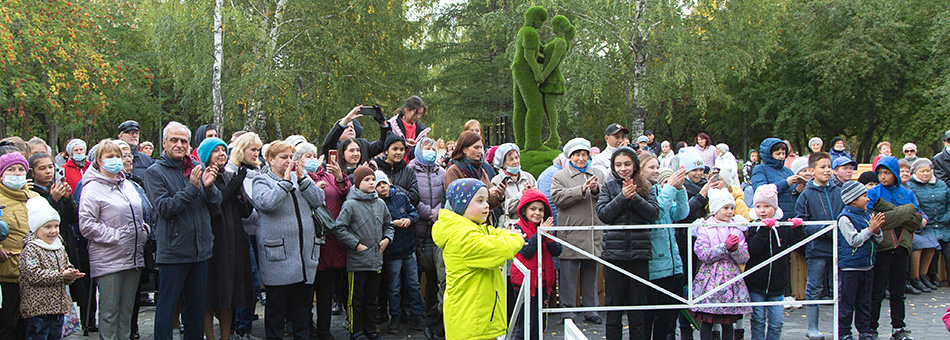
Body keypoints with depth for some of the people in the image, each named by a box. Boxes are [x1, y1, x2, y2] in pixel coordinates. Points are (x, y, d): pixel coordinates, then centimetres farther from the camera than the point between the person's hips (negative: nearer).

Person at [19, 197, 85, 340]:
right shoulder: (30, 250, -11)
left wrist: (70, 275, -6)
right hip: (37, 308, -7)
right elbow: (34, 275, -20)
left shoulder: (60, 248, 14)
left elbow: (68, 267, 20)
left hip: (58, 307, 8)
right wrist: (61, 276, -21)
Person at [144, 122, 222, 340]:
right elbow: (164, 208, -16)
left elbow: (216, 203, 5)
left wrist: (208, 186, -15)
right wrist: (192, 188, -23)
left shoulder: (197, 169, 9)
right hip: (172, 250, -5)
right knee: (166, 307, 0)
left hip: (200, 248, 5)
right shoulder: (155, 172, -5)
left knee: (196, 305, 15)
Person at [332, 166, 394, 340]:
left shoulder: (380, 203, 8)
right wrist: (357, 245, -13)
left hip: (376, 260, 6)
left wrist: (387, 238, 5)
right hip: (357, 262, -5)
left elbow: (388, 224, 23)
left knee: (371, 298, 15)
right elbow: (339, 228, -13)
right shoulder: (351, 204, -10)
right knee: (356, 299, 2)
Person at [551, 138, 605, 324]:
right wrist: (581, 190, -17)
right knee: (569, 272, -2)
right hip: (570, 234, -3)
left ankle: (590, 308, 20)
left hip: (594, 233, 3)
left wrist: (597, 190, -10)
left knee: (591, 272, 11)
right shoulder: (560, 176, 4)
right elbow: (558, 198, -12)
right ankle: (567, 309, 7)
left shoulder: (598, 174, 14)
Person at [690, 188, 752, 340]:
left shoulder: (736, 229, 10)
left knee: (728, 322, 7)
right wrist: (725, 246, -17)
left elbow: (744, 259, 7)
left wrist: (735, 248, -13)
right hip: (710, 279, -3)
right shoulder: (704, 228, -1)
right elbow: (703, 255, -11)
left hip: (731, 279, 3)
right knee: (707, 321, 0)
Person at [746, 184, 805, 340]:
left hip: (776, 284, 2)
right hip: (756, 284, -2)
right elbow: (753, 249, -20)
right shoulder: (753, 228, -5)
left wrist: (798, 229, -12)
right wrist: (764, 229, -28)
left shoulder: (784, 229, 3)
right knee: (758, 320, 4)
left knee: (777, 322, 3)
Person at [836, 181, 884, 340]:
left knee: (864, 302, 14)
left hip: (867, 266, 7)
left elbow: (878, 240, 12)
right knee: (846, 303, 0)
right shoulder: (845, 218, -13)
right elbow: (854, 241, -17)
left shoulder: (867, 215, 10)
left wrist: (877, 230, -8)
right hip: (850, 267, -7)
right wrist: (870, 229, -16)